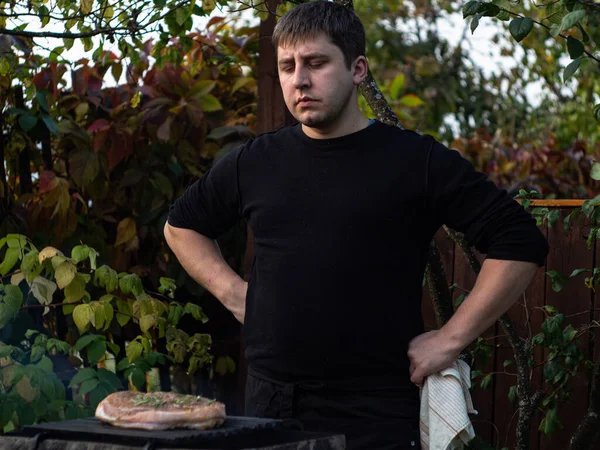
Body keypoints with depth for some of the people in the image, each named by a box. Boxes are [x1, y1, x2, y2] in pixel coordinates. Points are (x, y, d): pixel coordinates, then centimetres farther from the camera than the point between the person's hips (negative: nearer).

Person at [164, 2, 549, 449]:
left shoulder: (417, 161, -3)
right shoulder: (254, 163, 8)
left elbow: (520, 242, -4)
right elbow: (182, 225, 25)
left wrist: (450, 340, -7)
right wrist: (231, 291, 9)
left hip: (376, 411, -3)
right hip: (270, 400, 3)